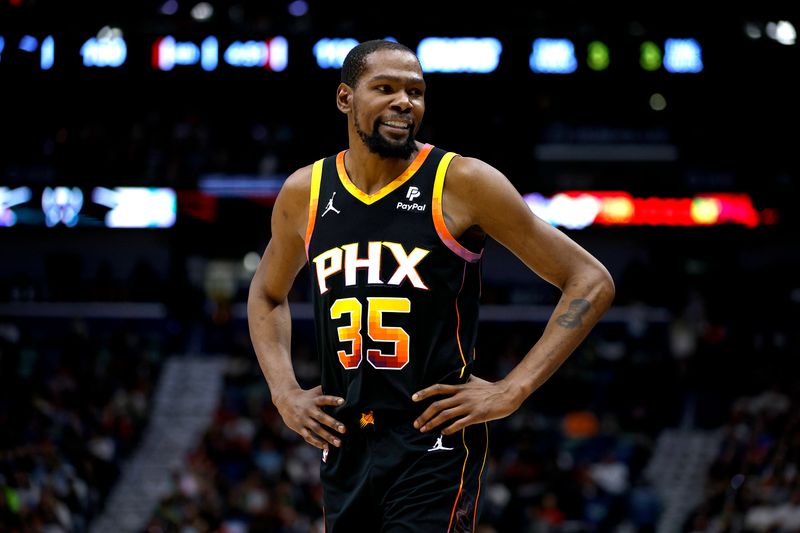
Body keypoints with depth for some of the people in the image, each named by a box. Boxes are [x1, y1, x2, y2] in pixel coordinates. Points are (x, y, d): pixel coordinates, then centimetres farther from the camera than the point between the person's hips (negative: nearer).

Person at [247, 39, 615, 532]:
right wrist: (285, 392, 11)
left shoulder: (461, 183, -8)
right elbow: (268, 294, 27)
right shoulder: (305, 194, 6)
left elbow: (592, 282, -6)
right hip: (345, 449, 5)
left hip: (435, 447, -5)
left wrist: (512, 390, -12)